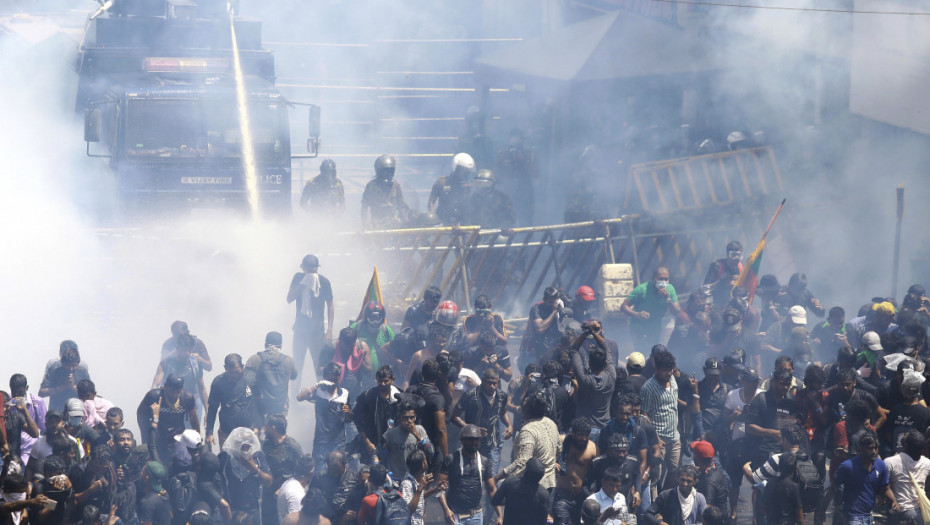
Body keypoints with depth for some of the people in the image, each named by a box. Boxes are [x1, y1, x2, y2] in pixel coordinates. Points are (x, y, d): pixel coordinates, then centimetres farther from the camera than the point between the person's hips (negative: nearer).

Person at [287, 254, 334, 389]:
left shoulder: (324, 282, -5)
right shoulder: (299, 278, 0)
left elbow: (330, 306, 0)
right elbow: (289, 299, -5)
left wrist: (329, 330, -5)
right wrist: (303, 284, -18)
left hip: (317, 328, -2)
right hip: (300, 326, 2)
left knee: (319, 365, -5)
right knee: (297, 365, 4)